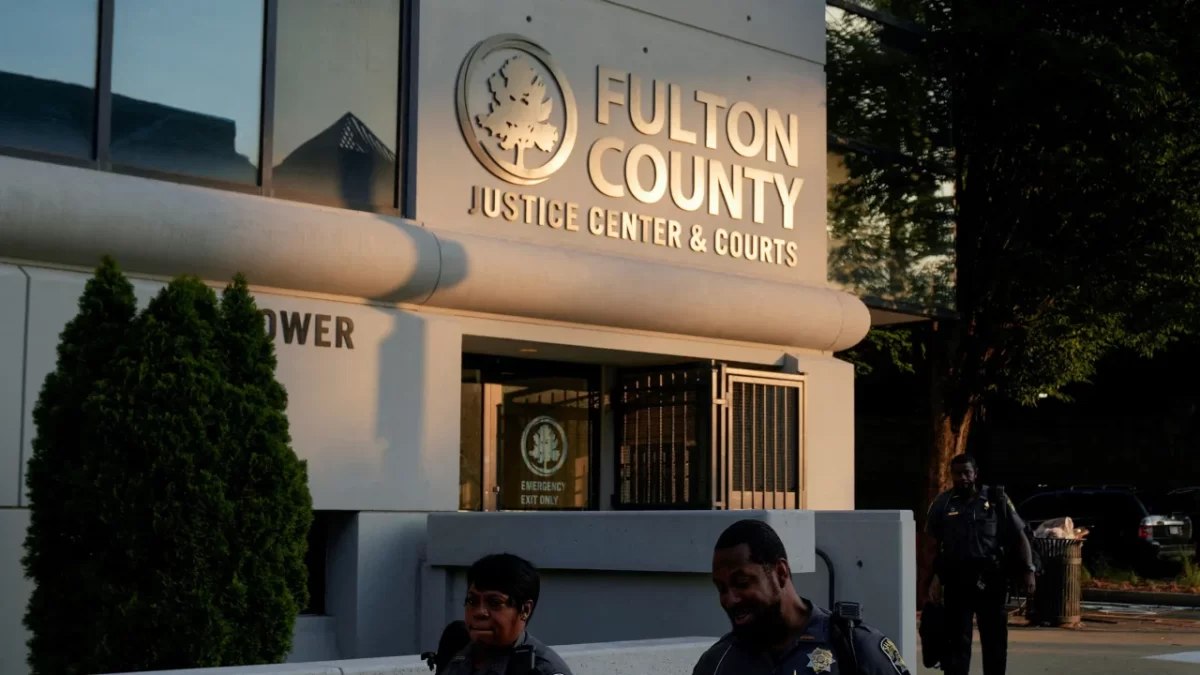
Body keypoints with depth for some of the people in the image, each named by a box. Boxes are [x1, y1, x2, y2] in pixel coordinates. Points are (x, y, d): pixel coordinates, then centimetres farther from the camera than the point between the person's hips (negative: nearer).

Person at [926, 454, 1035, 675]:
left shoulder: (997, 501, 4)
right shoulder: (943, 503, 6)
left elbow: (1019, 536, 4)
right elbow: (931, 542, 9)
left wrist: (1028, 570, -6)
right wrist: (934, 576, 2)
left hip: (991, 582, 0)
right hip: (956, 582, 0)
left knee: (995, 639, 9)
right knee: (956, 640, 0)